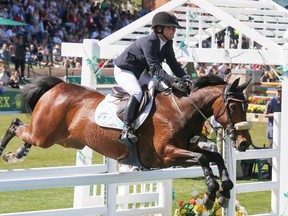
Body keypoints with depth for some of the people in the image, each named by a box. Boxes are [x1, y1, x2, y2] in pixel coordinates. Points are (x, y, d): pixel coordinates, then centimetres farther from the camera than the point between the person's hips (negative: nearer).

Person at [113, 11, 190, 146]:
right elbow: (155, 67, -39)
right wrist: (173, 83, -48)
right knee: (137, 92, -34)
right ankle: (126, 129, -38)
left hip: (140, 73, 10)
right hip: (123, 70, -10)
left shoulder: (167, 43, -3)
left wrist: (185, 78, -22)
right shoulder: (149, 42, -30)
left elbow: (173, 64, -4)